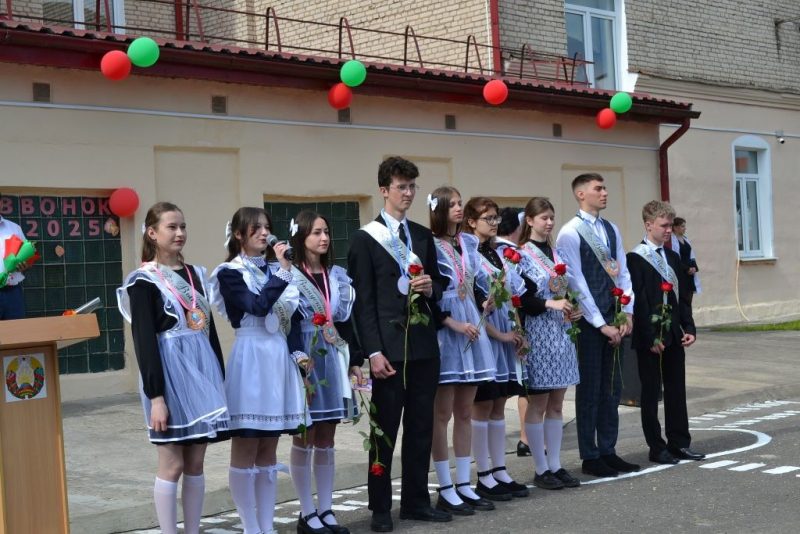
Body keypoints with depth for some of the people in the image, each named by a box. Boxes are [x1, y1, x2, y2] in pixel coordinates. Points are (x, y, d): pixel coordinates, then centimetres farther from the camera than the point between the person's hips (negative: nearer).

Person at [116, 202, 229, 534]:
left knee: (196, 463, 9)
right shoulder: (143, 281, -6)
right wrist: (155, 395, -18)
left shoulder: (196, 274, 13)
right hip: (169, 373, -6)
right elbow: (144, 341, -12)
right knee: (172, 464, -2)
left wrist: (219, 378, 12)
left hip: (202, 370, 6)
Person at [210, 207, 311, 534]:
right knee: (245, 451, -1)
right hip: (250, 358, -6)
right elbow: (258, 306, -19)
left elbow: (291, 316, 14)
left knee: (268, 451, 10)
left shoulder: (274, 270, 15)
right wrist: (284, 271, -20)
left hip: (279, 358, 6)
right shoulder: (230, 273, -5)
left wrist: (299, 353, 2)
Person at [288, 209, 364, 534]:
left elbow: (346, 322, 14)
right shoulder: (287, 276, -6)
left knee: (326, 439, 9)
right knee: (304, 438, 1)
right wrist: (295, 359, -21)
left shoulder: (339, 277, 13)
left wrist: (355, 361, 10)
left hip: (333, 361, 6)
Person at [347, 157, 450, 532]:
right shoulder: (365, 238, -3)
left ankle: (416, 500, 20)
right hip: (389, 345, -5)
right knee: (385, 429, 2)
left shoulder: (423, 236, 14)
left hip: (424, 344, 5)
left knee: (421, 427, 10)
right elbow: (363, 300, -8)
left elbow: (437, 286, 20)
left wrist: (430, 288, -5)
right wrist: (373, 351, -14)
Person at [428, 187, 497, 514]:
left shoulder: (469, 242, 14)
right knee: (442, 413, -2)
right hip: (443, 332, -7)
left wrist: (486, 303, -2)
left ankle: (464, 484, 15)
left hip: (471, 330, 7)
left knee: (465, 412, 9)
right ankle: (445, 490, 3)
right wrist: (454, 324, -16)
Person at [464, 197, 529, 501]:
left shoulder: (498, 255, 14)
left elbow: (515, 296, 15)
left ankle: (500, 472, 15)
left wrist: (518, 332, 4)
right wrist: (499, 335, -13)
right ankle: (484, 476, 5)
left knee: (498, 407, 10)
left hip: (506, 335, 8)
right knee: (482, 407, -2)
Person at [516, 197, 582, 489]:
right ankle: (541, 469, 7)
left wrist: (573, 311, 1)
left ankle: (555, 465, 16)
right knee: (537, 404, 0)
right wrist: (550, 304, -21)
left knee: (556, 403, 10)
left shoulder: (557, 254, 13)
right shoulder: (522, 255, -7)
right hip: (538, 335, -7)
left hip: (561, 333, 7)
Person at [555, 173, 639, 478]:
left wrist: (626, 314, 0)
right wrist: (601, 324, -13)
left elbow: (622, 273, 11)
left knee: (611, 389, 11)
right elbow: (576, 282, -13)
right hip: (588, 321, -6)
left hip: (612, 320, 6)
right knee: (589, 390, 1)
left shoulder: (611, 230, 12)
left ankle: (608, 451, 21)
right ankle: (590, 457, 10)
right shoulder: (570, 233, -9)